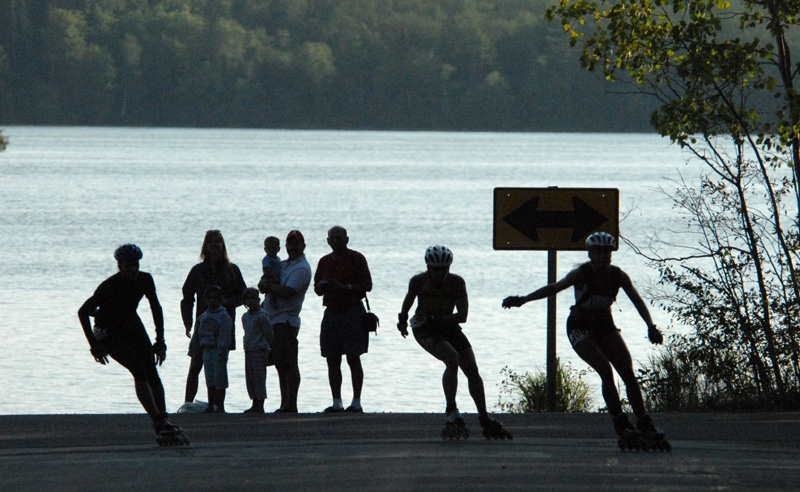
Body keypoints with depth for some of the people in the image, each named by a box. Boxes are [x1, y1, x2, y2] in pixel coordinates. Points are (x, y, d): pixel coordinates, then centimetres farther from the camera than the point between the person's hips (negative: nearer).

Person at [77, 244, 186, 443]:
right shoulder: (110, 286, -25)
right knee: (139, 371, -21)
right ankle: (158, 422, -25)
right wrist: (94, 344, -21)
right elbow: (83, 312, -20)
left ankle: (164, 420, -6)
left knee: (152, 373, -7)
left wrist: (160, 339, 2)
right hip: (109, 332, -6)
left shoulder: (145, 280, -10)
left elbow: (156, 308, 5)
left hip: (132, 325, 6)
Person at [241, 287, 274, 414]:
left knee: (259, 378, -8)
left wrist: (264, 346, -3)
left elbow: (268, 332, -9)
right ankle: (255, 405, 16)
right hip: (248, 351, 8)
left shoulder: (261, 316, -12)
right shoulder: (245, 316, 12)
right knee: (250, 378, 10)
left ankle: (260, 406, -7)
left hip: (259, 351, -8)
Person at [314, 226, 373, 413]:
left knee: (353, 359, -7)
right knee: (332, 360, 4)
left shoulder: (356, 258, -2)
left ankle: (356, 403, -6)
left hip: (352, 311, -6)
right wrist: (323, 286, -6)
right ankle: (337, 403, 8)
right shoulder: (325, 261, 15)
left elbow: (367, 285, -8)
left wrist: (344, 287, -18)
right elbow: (317, 289, 18)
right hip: (332, 312, 6)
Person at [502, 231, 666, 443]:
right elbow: (554, 288, -28)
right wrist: (524, 299, -40)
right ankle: (620, 422, -14)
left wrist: (651, 327, -29)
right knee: (606, 372, -21)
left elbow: (638, 301, -14)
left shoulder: (618, 276, -10)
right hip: (580, 328, -5)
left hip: (605, 326, 5)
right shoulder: (582, 274, -20)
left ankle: (644, 423, -1)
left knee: (628, 373, -5)